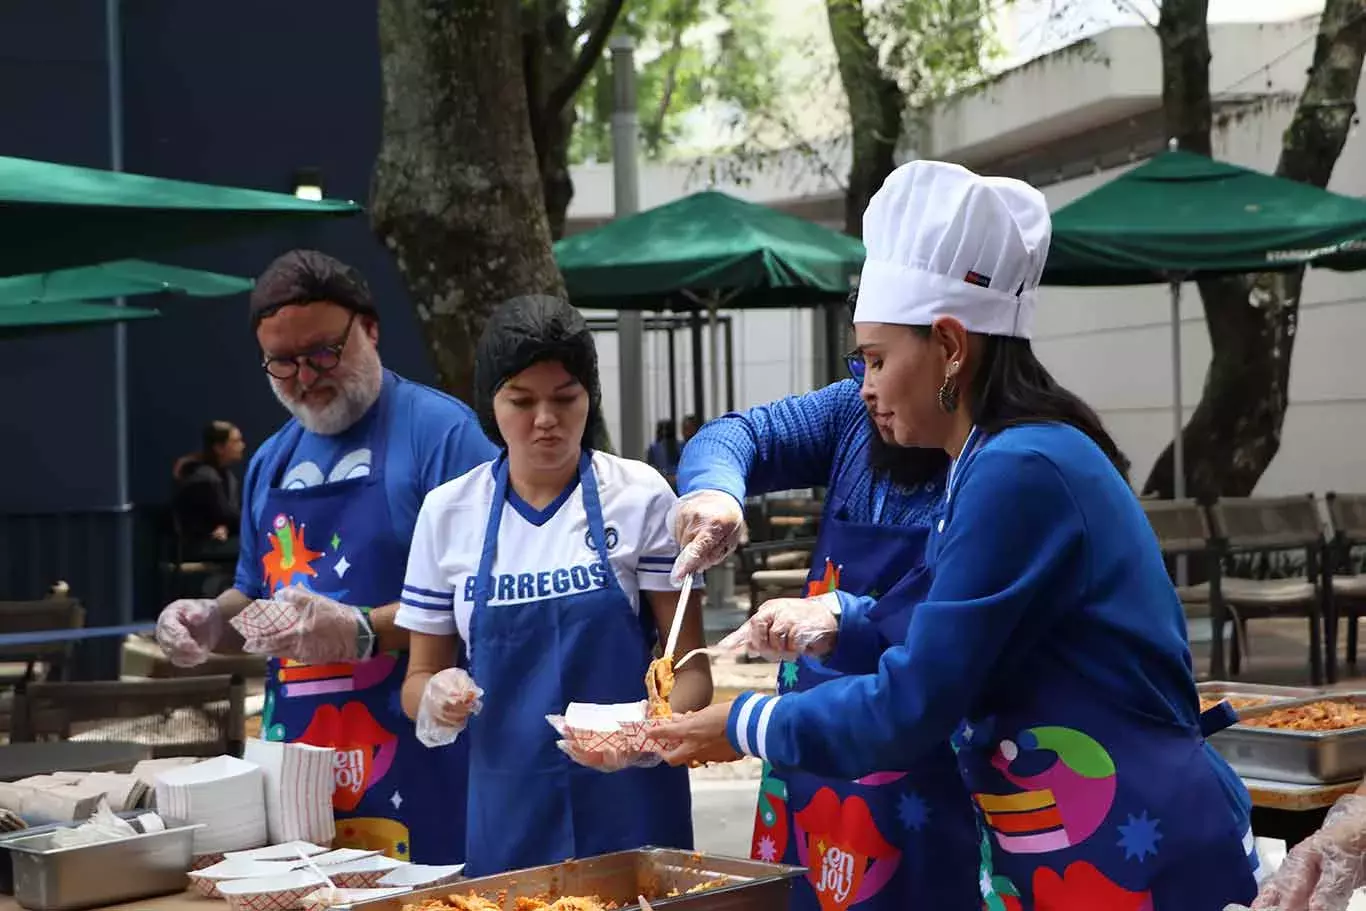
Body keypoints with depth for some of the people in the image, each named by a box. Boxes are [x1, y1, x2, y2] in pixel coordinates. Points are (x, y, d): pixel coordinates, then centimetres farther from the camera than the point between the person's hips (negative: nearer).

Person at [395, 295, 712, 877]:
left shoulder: (640, 497, -5)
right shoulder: (448, 512, 1)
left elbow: (690, 668, -4)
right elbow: (419, 679, 8)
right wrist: (436, 699, -14)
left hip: (631, 806, -1)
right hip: (507, 811, 2)